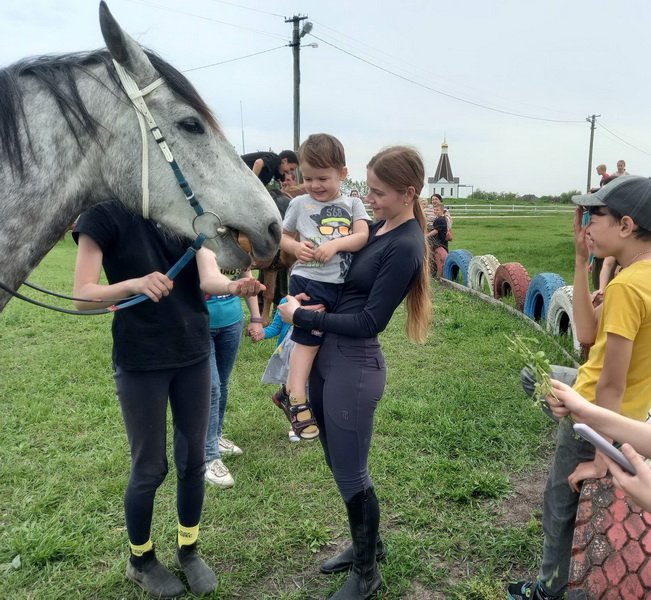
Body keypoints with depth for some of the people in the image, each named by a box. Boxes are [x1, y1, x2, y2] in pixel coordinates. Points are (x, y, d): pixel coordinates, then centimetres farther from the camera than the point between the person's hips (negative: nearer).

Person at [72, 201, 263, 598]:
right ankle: (140, 560, 34)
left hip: (194, 354, 4)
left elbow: (208, 277, -15)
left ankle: (189, 550, 36)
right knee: (150, 468, 8)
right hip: (140, 362, -4)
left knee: (193, 461, 14)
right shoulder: (104, 214, -11)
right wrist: (134, 284, -35)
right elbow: (83, 296, -16)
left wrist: (233, 286, -38)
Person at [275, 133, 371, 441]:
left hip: (341, 284, 3)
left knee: (312, 336, 11)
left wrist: (336, 244, -21)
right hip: (308, 280, -3)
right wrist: (295, 247, -11)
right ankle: (296, 401, 0)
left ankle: (288, 391, 26)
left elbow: (363, 236, -5)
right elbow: (284, 237, 11)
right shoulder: (299, 204, 4)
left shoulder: (352, 204, 6)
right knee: (309, 338, -7)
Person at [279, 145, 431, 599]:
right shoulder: (376, 228, 8)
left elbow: (369, 322, -21)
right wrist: (302, 299, 2)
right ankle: (367, 544, 43)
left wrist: (302, 317, -15)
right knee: (339, 464, 21)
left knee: (351, 474, 7)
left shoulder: (405, 247, -18)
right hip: (326, 354, 9)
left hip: (355, 365, -9)